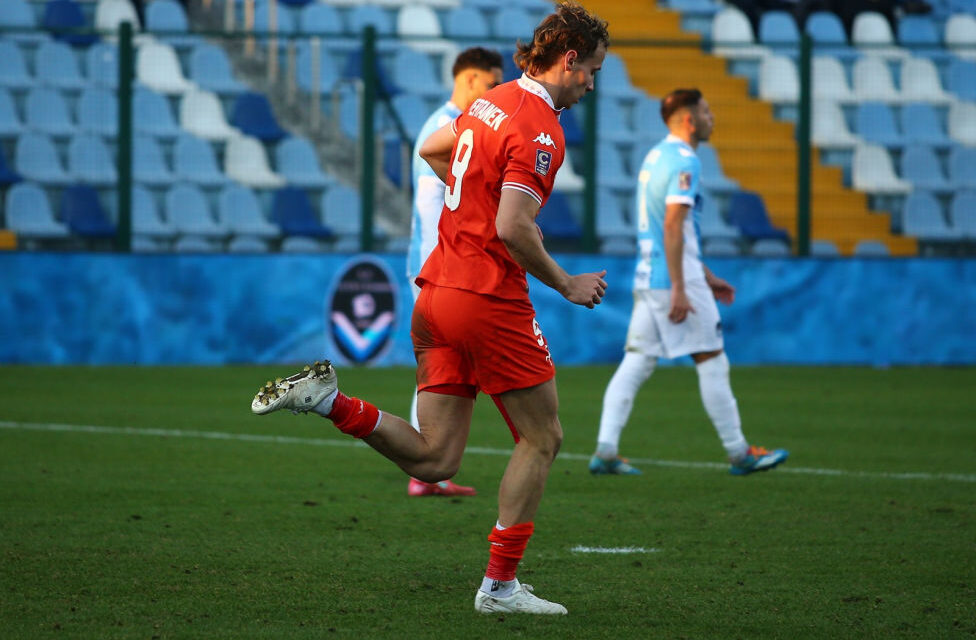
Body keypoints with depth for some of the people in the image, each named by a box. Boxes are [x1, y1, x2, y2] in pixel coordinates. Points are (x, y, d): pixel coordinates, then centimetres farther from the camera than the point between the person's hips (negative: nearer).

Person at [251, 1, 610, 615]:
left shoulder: (491, 103, 13)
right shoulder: (541, 131, -15)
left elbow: (432, 149, 32)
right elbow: (512, 230, -22)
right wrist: (566, 284, -9)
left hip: (437, 290, 8)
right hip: (490, 300, -8)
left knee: (433, 459, 7)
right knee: (543, 439, 6)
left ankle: (327, 399, -8)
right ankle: (500, 584, 7)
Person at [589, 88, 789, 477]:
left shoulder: (655, 157, 18)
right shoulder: (683, 161, -13)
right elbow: (673, 227, -21)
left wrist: (705, 277, 28)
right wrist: (679, 291, -24)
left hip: (647, 278, 9)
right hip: (676, 277, -9)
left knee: (636, 364, 4)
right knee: (712, 361, 0)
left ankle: (605, 451, -5)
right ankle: (739, 453, 7)